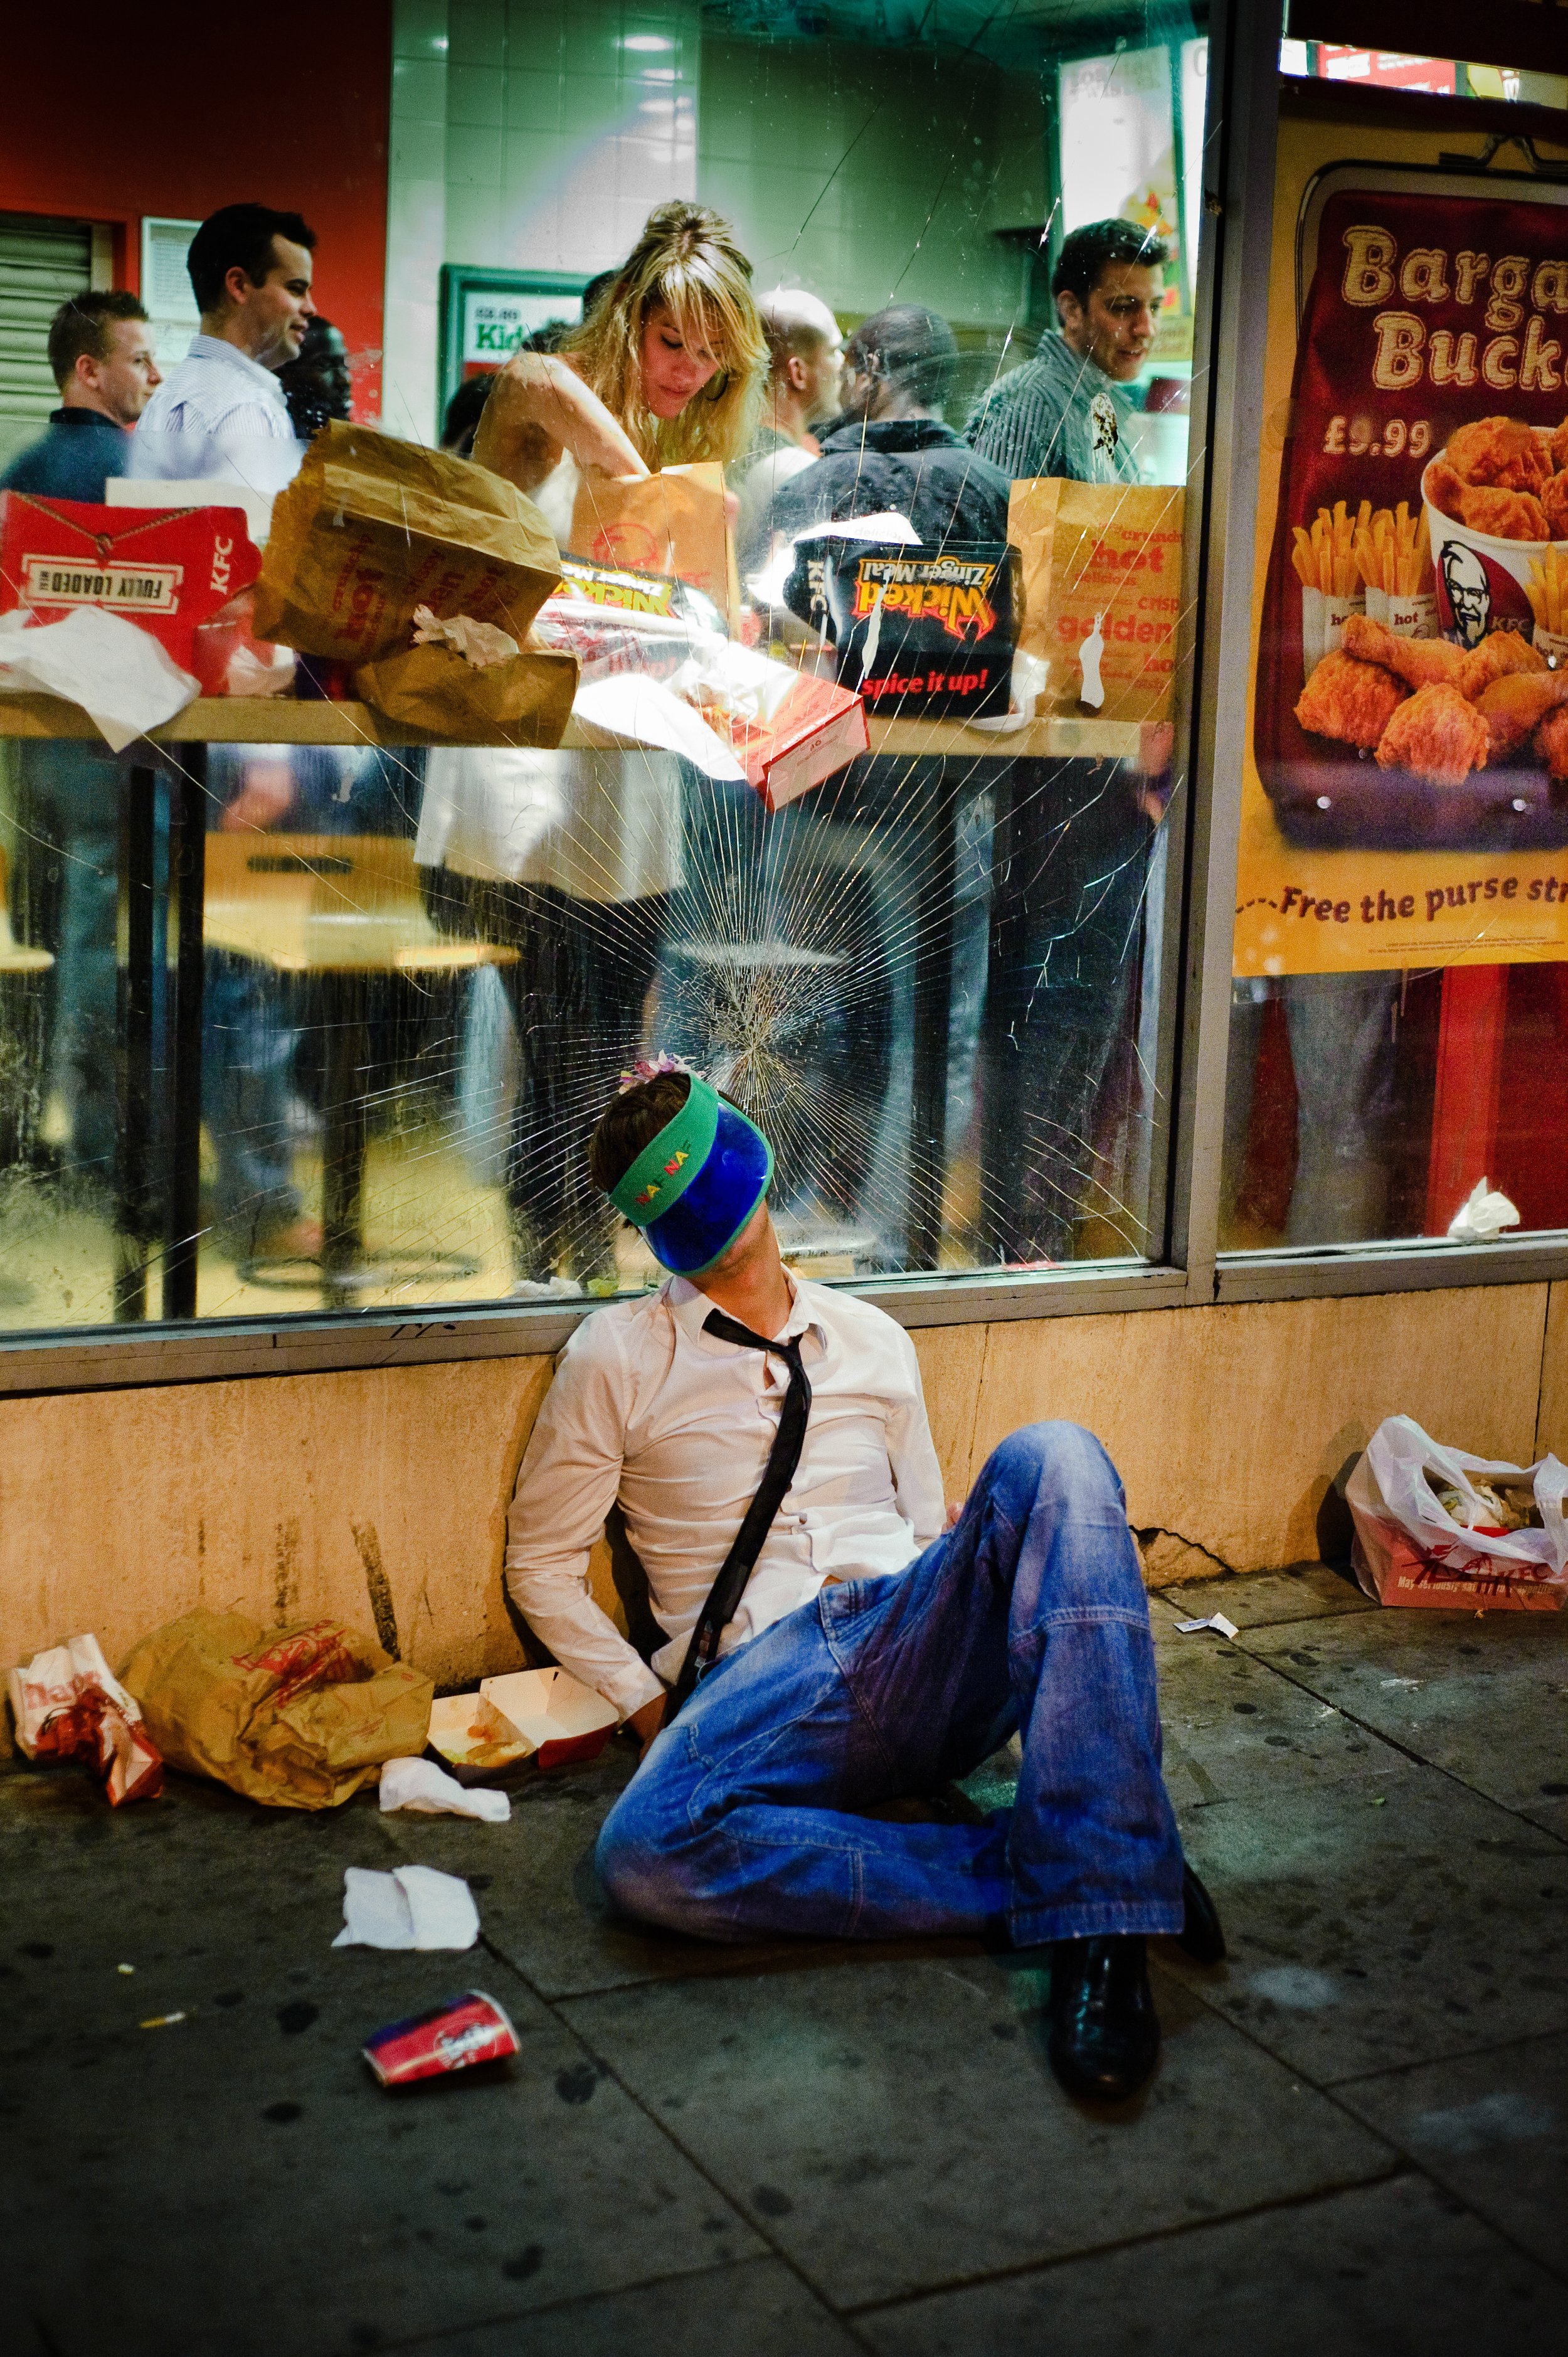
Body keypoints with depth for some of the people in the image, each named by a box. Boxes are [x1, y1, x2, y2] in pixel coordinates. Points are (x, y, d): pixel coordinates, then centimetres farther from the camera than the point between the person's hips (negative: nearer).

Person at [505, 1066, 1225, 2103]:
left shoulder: (871, 1340, 21)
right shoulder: (618, 1356, 12)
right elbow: (543, 1562, 14)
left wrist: (988, 1556, 4)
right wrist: (651, 1705, 1)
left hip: (912, 1654, 3)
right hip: (762, 1684, -2)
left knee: (1050, 1459, -27)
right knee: (646, 1852, -36)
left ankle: (1100, 1917, -35)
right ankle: (1023, 1873, -23)